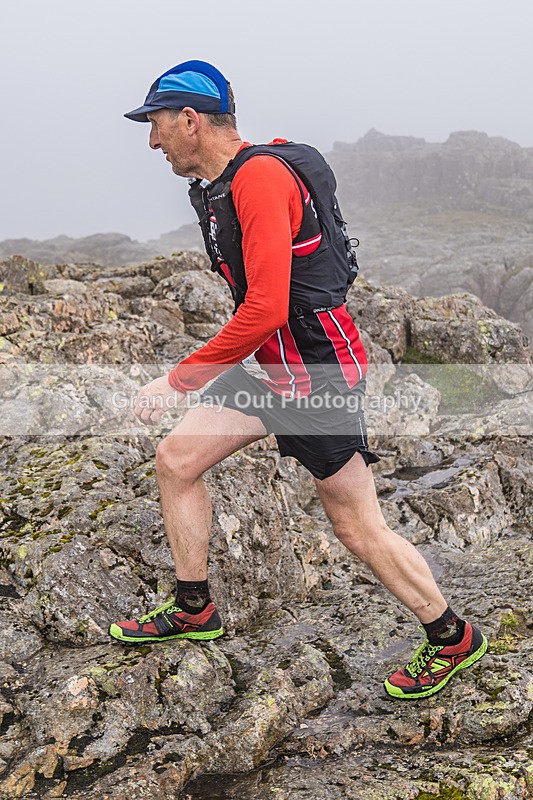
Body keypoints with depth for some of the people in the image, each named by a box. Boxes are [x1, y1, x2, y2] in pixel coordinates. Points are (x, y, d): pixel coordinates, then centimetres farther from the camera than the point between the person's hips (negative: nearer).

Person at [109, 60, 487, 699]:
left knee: (358, 528, 1)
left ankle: (452, 638, 21)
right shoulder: (217, 184, 9)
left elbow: (265, 310, -29)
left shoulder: (261, 176, -22)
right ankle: (193, 612, 25)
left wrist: (177, 380, -22)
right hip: (270, 362, 10)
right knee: (175, 462, 10)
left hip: (316, 368, -10)